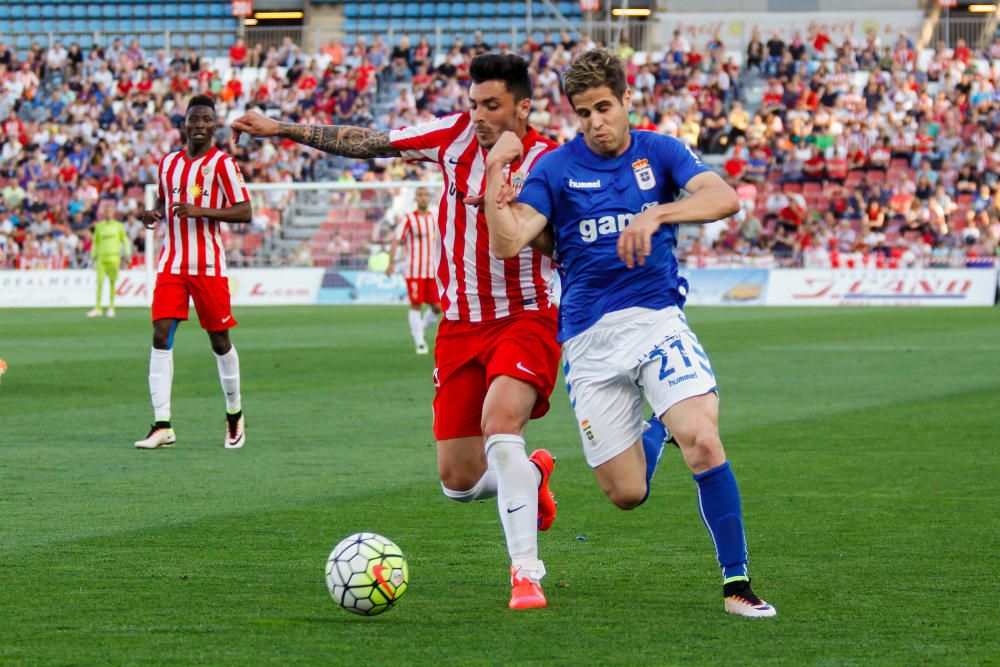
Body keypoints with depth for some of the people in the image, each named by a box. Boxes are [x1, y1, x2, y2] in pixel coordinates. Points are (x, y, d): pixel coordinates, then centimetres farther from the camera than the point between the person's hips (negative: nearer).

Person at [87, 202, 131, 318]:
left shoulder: (118, 226, 5)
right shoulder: (99, 226, 9)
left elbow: (124, 240, 11)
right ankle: (98, 308, -5)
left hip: (114, 257, -1)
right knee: (99, 283, -6)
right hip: (101, 257, 1)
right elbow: (95, 242, 16)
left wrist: (127, 255, 5)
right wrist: (93, 256, 12)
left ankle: (111, 308, 10)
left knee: (112, 283, 2)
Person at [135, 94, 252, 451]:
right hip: (171, 262, 4)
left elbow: (245, 212, -9)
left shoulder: (222, 163, -4)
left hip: (208, 266, -4)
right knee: (161, 337, -9)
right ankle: (162, 425, -11)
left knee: (220, 340, 4)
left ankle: (234, 415, 25)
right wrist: (154, 214, 4)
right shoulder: (168, 162, 12)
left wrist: (201, 211, -21)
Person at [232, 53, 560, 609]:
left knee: (500, 425, -31)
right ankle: (532, 476, 40)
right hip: (461, 324, 5)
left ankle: (526, 574, -23)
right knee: (459, 481, 5)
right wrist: (282, 129, 10)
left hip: (526, 318, -5)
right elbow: (368, 144, 9)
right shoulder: (456, 134, 0)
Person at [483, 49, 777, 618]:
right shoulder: (557, 167, 3)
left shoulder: (660, 152, 3)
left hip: (658, 319, -1)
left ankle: (737, 582, -14)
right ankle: (655, 432, 38)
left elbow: (724, 198, -15)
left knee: (703, 442, -24)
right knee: (627, 494, 2)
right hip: (589, 339, 1)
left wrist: (655, 214, -29)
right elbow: (508, 242, -8)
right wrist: (495, 171, -19)